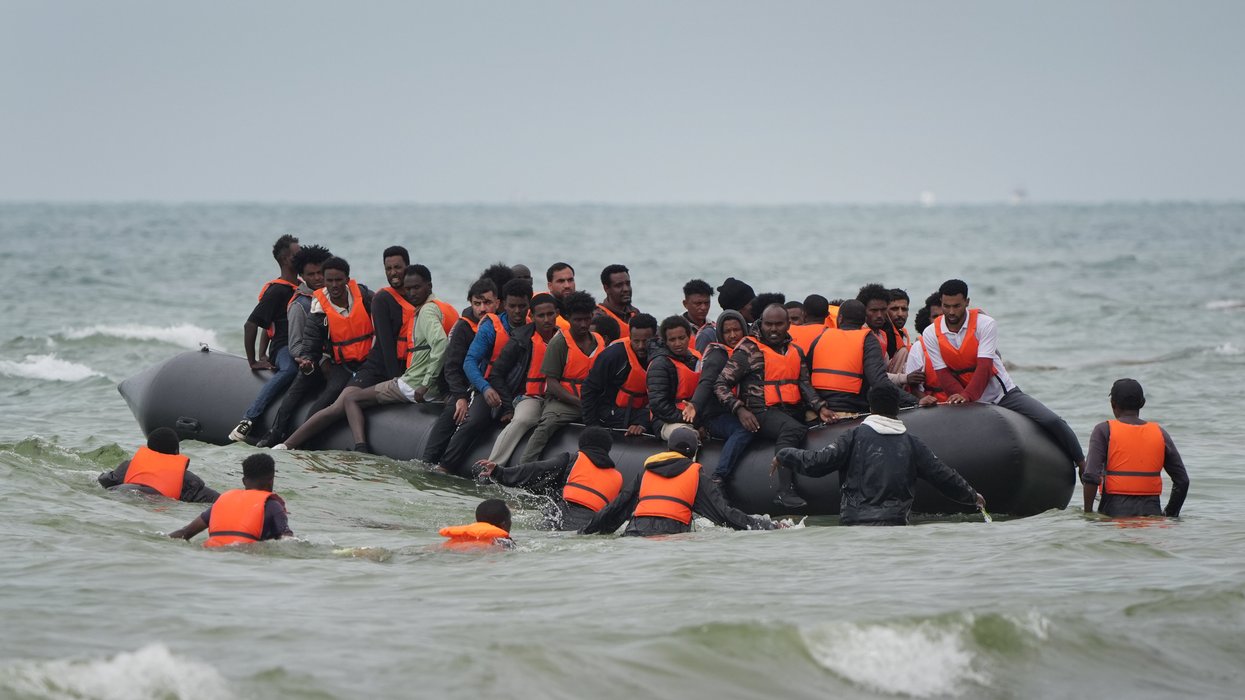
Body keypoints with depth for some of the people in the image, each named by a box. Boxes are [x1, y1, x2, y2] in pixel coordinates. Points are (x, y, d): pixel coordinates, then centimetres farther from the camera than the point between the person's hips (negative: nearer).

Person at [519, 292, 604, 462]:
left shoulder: (599, 342, 13)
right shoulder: (559, 343, -3)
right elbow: (552, 383, -8)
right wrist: (579, 402, -18)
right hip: (563, 401, -5)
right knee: (548, 424, -34)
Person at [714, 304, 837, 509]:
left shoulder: (796, 352, 23)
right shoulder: (749, 350, 7)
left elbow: (804, 385, 15)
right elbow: (721, 384, 3)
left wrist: (820, 408, -4)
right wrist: (740, 409, -11)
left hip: (792, 411, 7)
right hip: (762, 412, -7)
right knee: (793, 429, -35)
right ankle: (785, 491, -42)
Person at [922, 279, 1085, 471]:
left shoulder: (984, 324, -12)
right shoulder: (931, 334, -5)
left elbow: (984, 366, -22)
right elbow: (943, 374, -8)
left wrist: (967, 396, -37)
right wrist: (960, 397, -26)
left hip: (1004, 393, -2)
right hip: (973, 404, 2)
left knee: (1052, 422, -11)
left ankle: (1081, 463, 6)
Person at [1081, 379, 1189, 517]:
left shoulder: (1104, 431, 2)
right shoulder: (1160, 433, 12)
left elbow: (1091, 476, -8)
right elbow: (1182, 481, 13)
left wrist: (1088, 512, -1)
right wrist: (1170, 516, 23)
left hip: (1115, 511, -3)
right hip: (1151, 510, 3)